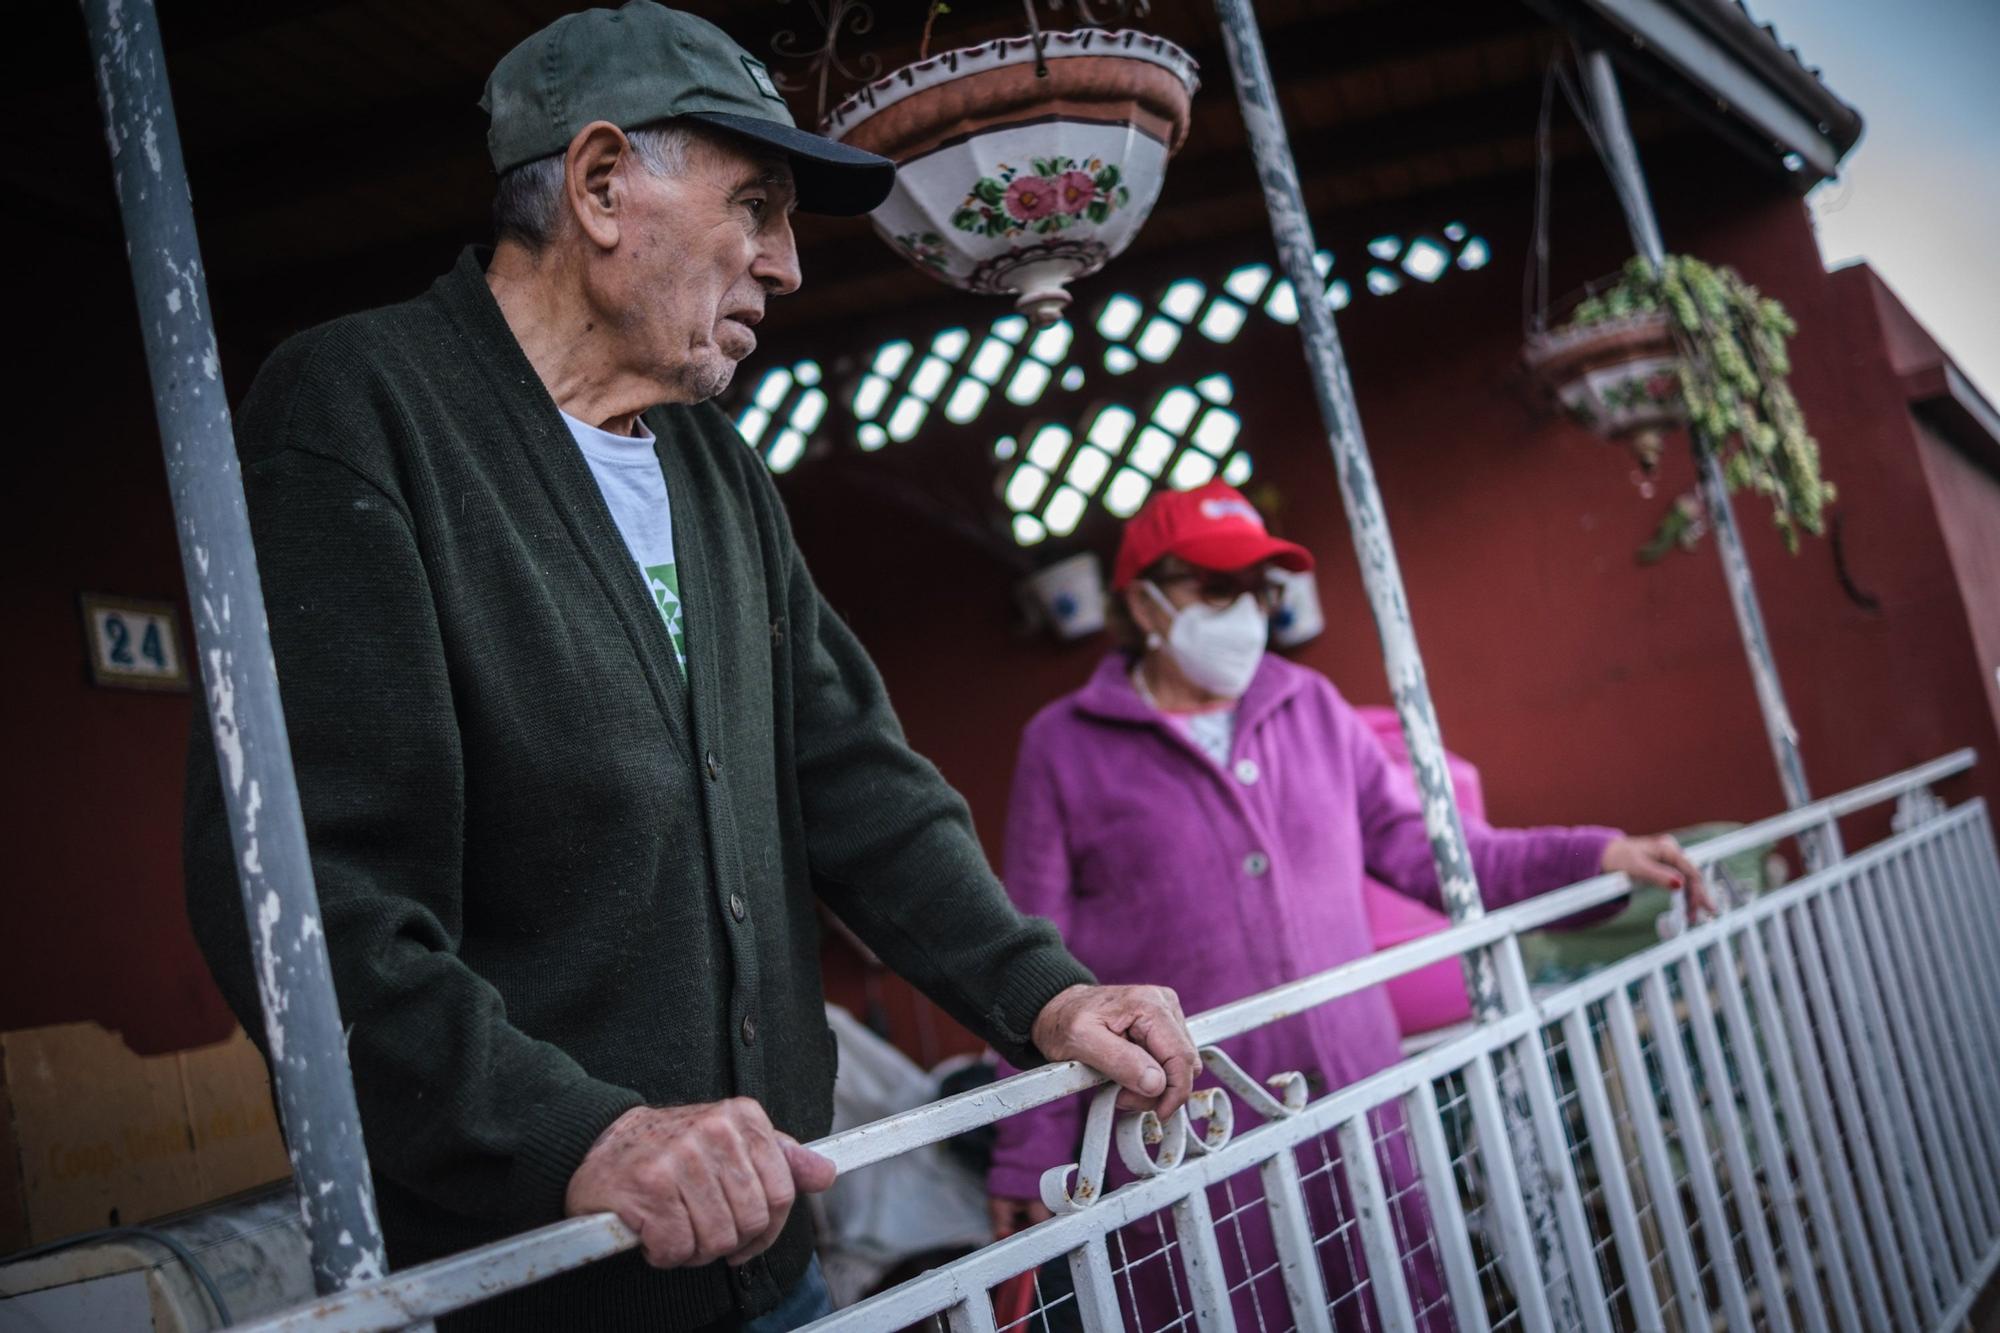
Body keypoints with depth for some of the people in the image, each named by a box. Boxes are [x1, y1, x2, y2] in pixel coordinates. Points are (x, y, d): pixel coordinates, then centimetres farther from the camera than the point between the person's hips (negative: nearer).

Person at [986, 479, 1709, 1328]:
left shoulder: (1313, 708, 11)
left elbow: (1419, 844, 13)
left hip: (1358, 1105, 4)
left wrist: (1595, 856, 3)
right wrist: (1031, 1157, -2)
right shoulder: (1064, 747, -1)